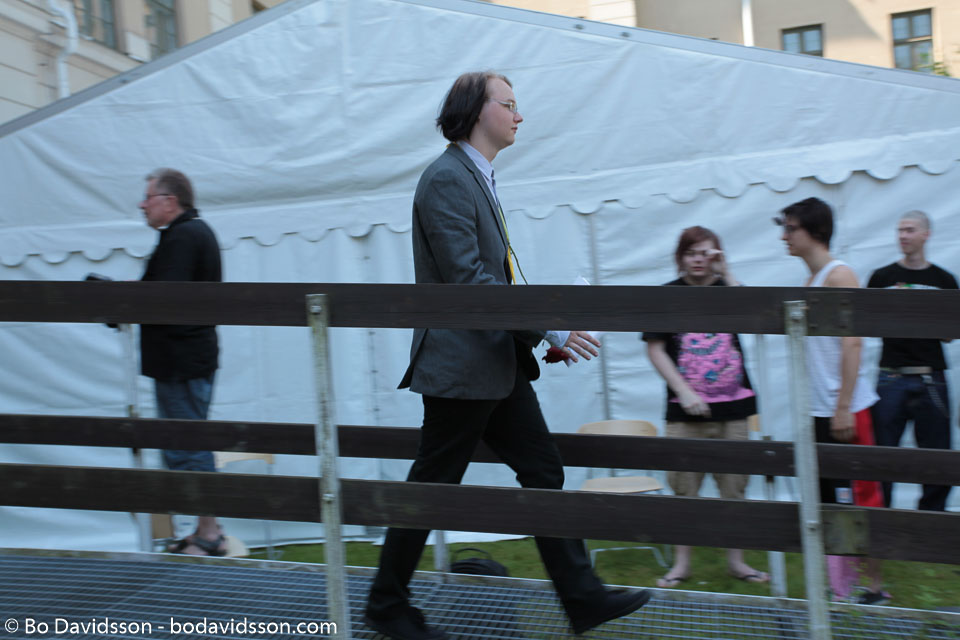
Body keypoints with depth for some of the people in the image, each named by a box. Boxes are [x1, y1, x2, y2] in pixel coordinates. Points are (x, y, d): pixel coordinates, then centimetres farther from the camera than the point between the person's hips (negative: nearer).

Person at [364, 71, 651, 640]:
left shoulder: (480, 178, 16)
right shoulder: (447, 179, -14)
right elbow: (468, 279, -22)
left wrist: (538, 334, 10)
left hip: (499, 363, 10)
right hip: (460, 365, -9)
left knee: (544, 470, 9)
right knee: (431, 487, 3)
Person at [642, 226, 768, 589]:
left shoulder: (727, 289, 7)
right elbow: (655, 350, -1)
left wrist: (726, 273, -12)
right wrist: (684, 393, -9)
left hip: (732, 408, 2)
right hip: (685, 409, -1)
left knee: (734, 485, 8)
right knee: (684, 488, 4)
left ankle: (735, 560, 22)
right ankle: (682, 563, 16)